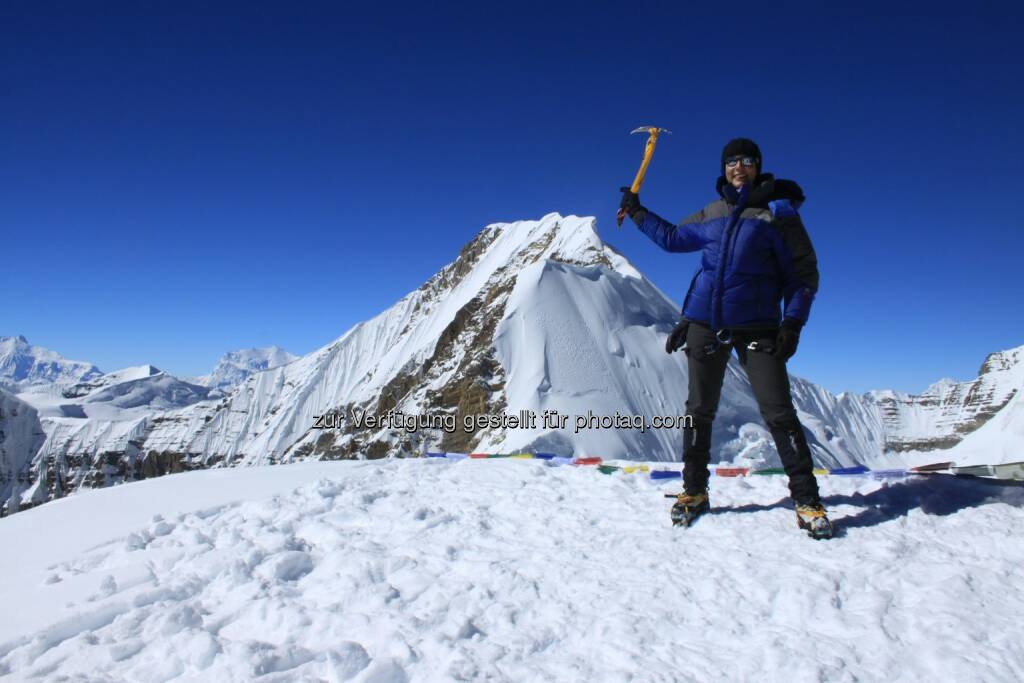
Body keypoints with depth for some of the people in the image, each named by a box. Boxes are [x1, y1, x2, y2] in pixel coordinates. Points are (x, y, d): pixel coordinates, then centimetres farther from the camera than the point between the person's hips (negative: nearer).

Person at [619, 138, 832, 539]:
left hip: (757, 326, -4)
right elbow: (671, 238, 28)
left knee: (777, 411, -9)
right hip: (704, 322, 4)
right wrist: (637, 212, 27)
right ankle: (694, 490, 18)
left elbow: (803, 273, -1)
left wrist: (793, 322, -12)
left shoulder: (778, 213, 1)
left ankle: (806, 499, 2)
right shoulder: (711, 215, 13)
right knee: (699, 409, 7)